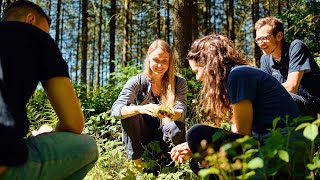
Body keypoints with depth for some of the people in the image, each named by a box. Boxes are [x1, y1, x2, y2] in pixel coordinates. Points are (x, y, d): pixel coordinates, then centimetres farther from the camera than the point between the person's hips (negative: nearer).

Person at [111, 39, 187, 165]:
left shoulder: (179, 83, -9)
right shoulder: (137, 82, -12)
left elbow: (181, 112, -18)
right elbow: (115, 110, -23)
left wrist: (172, 114, -45)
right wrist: (140, 109, -44)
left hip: (165, 136, 0)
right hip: (143, 135, 1)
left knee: (176, 130, -33)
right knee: (130, 110, -25)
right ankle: (136, 162, -15)